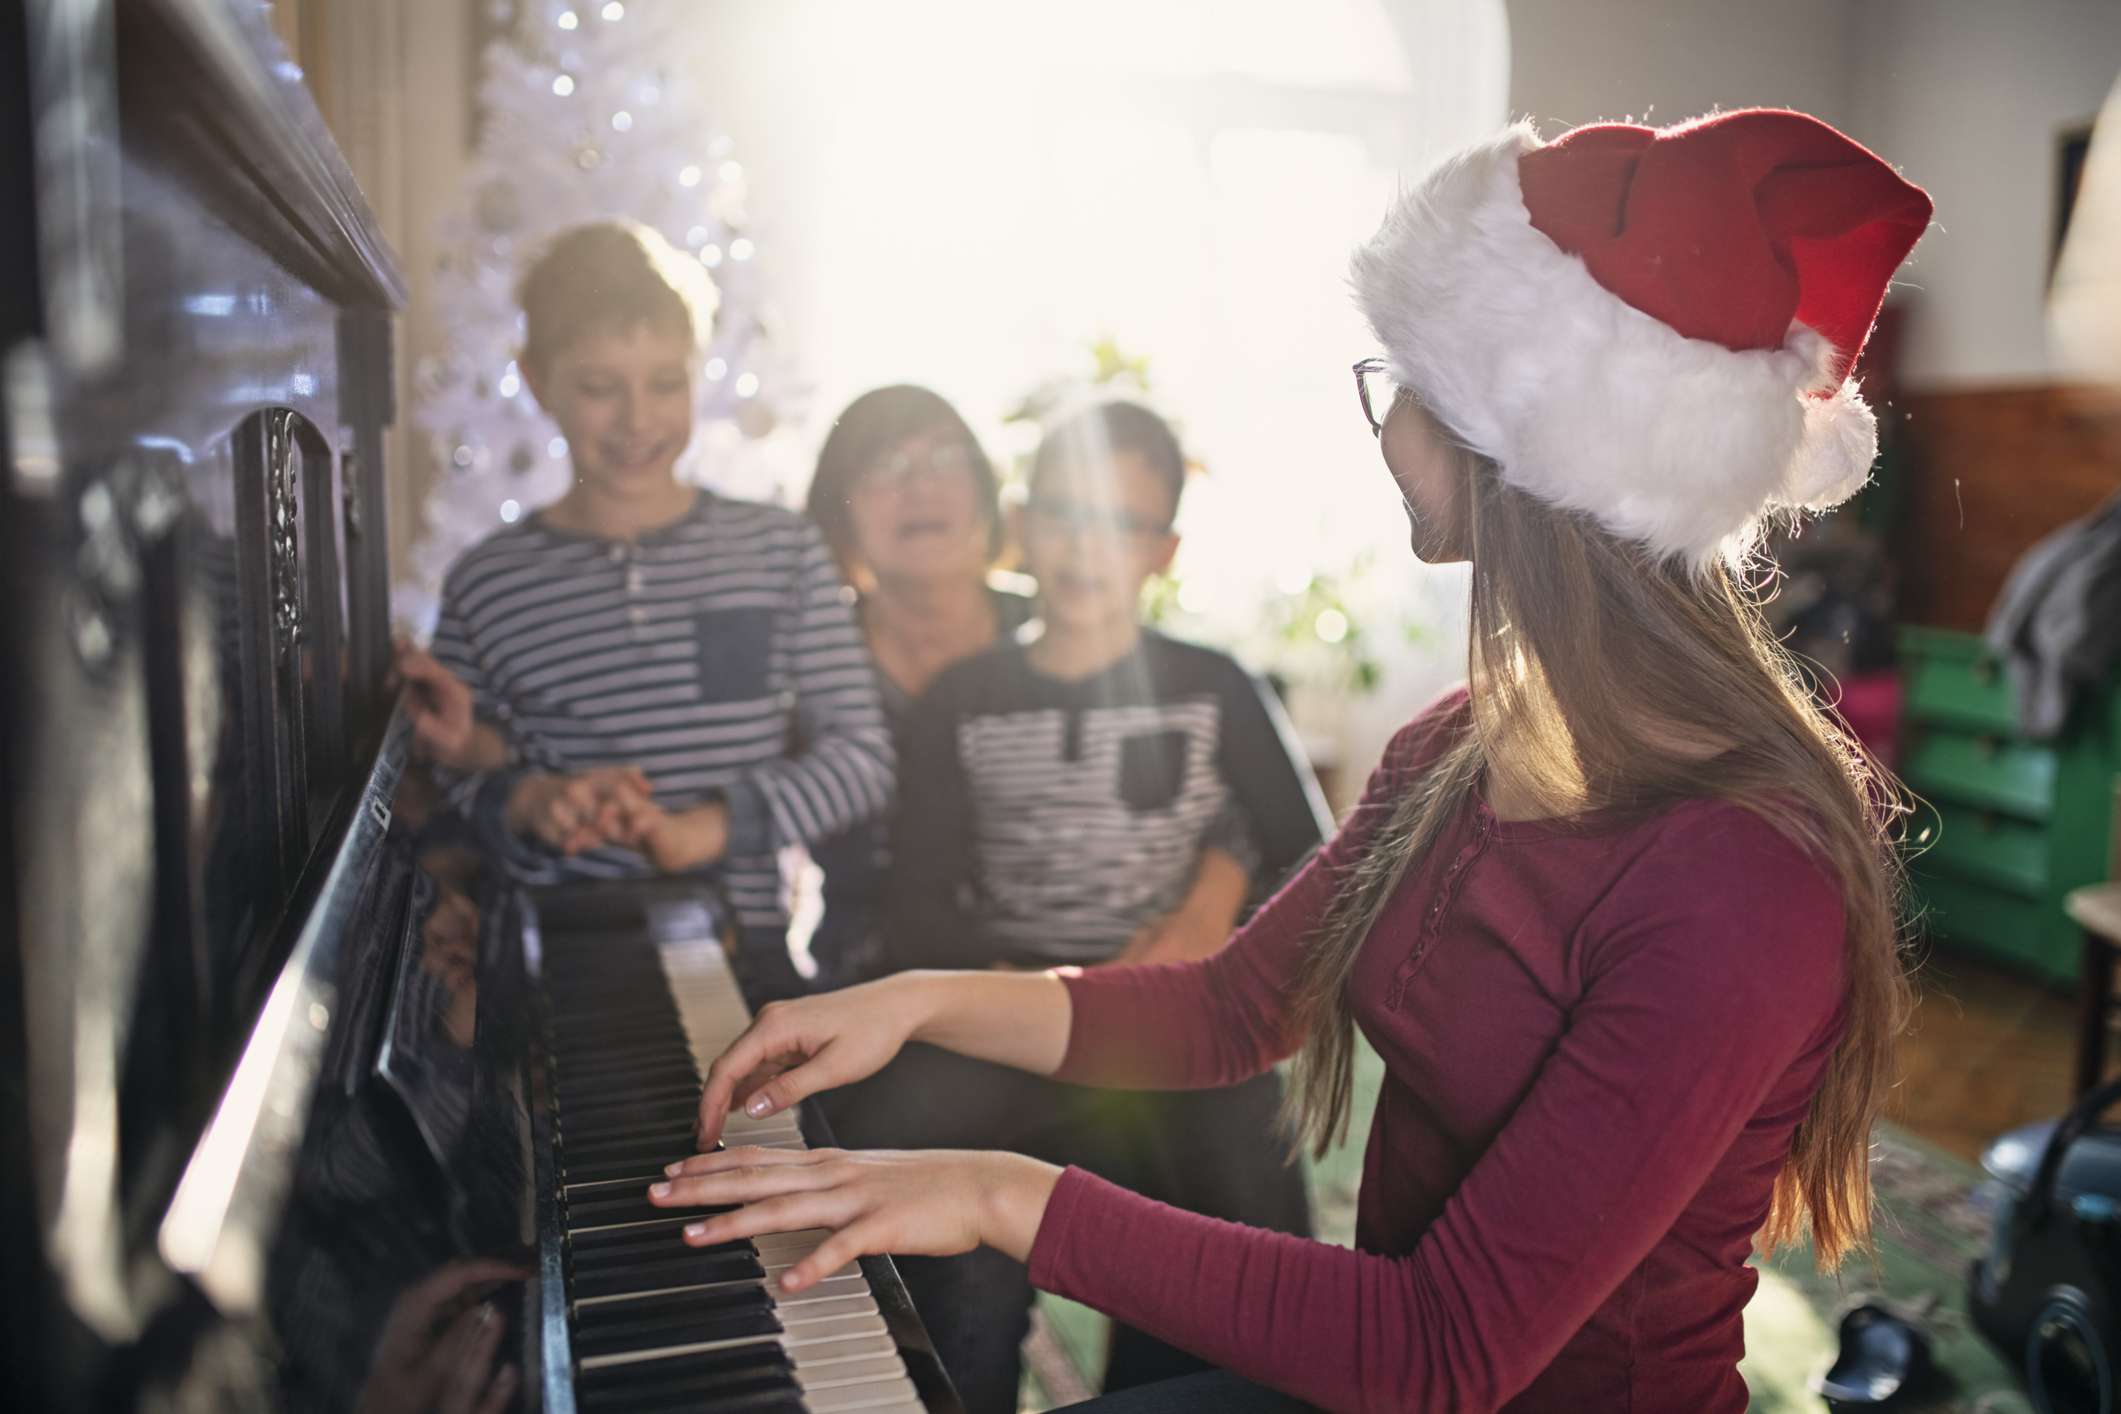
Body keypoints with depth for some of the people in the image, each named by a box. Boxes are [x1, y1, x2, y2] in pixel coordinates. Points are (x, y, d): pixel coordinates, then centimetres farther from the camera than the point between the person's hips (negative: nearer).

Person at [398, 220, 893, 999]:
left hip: (744, 957, 1)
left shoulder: (781, 552, 4)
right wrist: (524, 801, -14)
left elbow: (861, 757, -1)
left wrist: (701, 827, -14)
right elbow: (447, 811, 8)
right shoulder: (486, 584, 3)